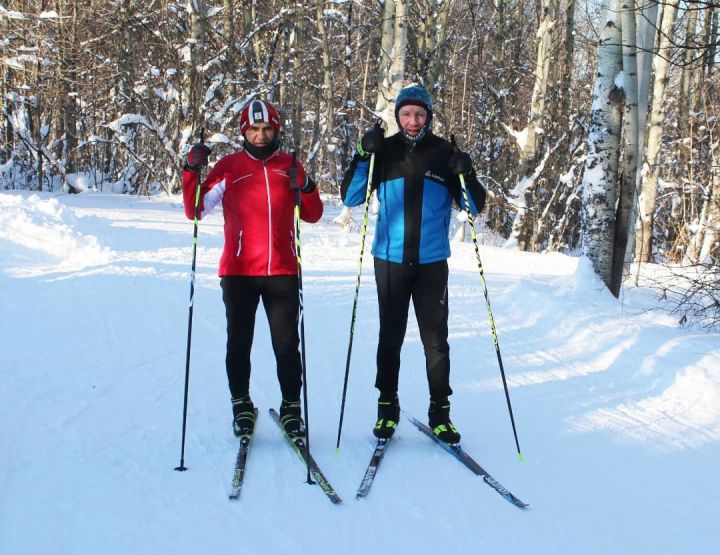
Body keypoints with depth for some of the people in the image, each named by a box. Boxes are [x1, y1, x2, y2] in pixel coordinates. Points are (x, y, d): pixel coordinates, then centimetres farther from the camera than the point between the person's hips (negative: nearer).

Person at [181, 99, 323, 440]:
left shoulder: (289, 166, 9)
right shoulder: (229, 167, 4)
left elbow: (313, 216, 12)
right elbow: (195, 211, 3)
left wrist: (306, 189, -7)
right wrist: (192, 171, -9)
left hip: (282, 271, 1)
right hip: (239, 271, -1)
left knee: (287, 345, 2)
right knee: (239, 344, 7)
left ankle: (291, 407, 15)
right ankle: (241, 405, 21)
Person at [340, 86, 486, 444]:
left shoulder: (444, 154, 1)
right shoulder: (385, 152, 1)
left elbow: (475, 207, 1)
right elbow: (350, 198, -3)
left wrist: (465, 176, -18)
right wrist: (364, 156, -15)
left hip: (432, 262, 0)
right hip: (390, 260, 0)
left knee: (435, 339, 2)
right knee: (390, 337, 7)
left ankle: (440, 412, 12)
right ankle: (387, 407, 19)